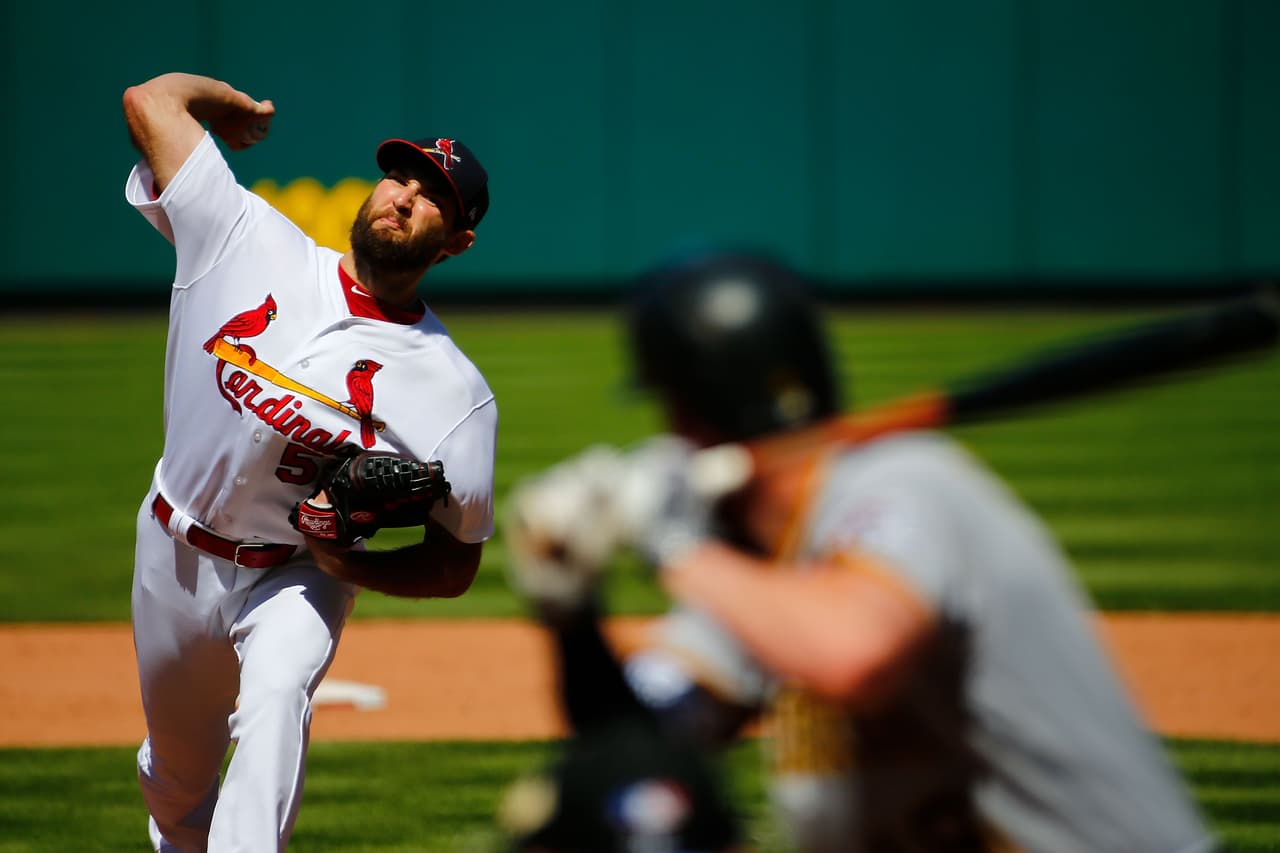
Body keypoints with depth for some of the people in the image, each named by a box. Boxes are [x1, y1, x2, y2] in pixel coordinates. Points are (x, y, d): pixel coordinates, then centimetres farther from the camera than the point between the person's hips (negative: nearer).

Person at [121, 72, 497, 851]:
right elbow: (152, 99, -12)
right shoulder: (252, 244, -14)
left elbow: (455, 566, -10)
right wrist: (245, 109, 7)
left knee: (276, 699, -34)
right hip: (175, 552, 3)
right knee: (177, 771, 17)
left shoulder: (456, 391, -17)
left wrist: (351, 564, -28)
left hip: (298, 576, -3)